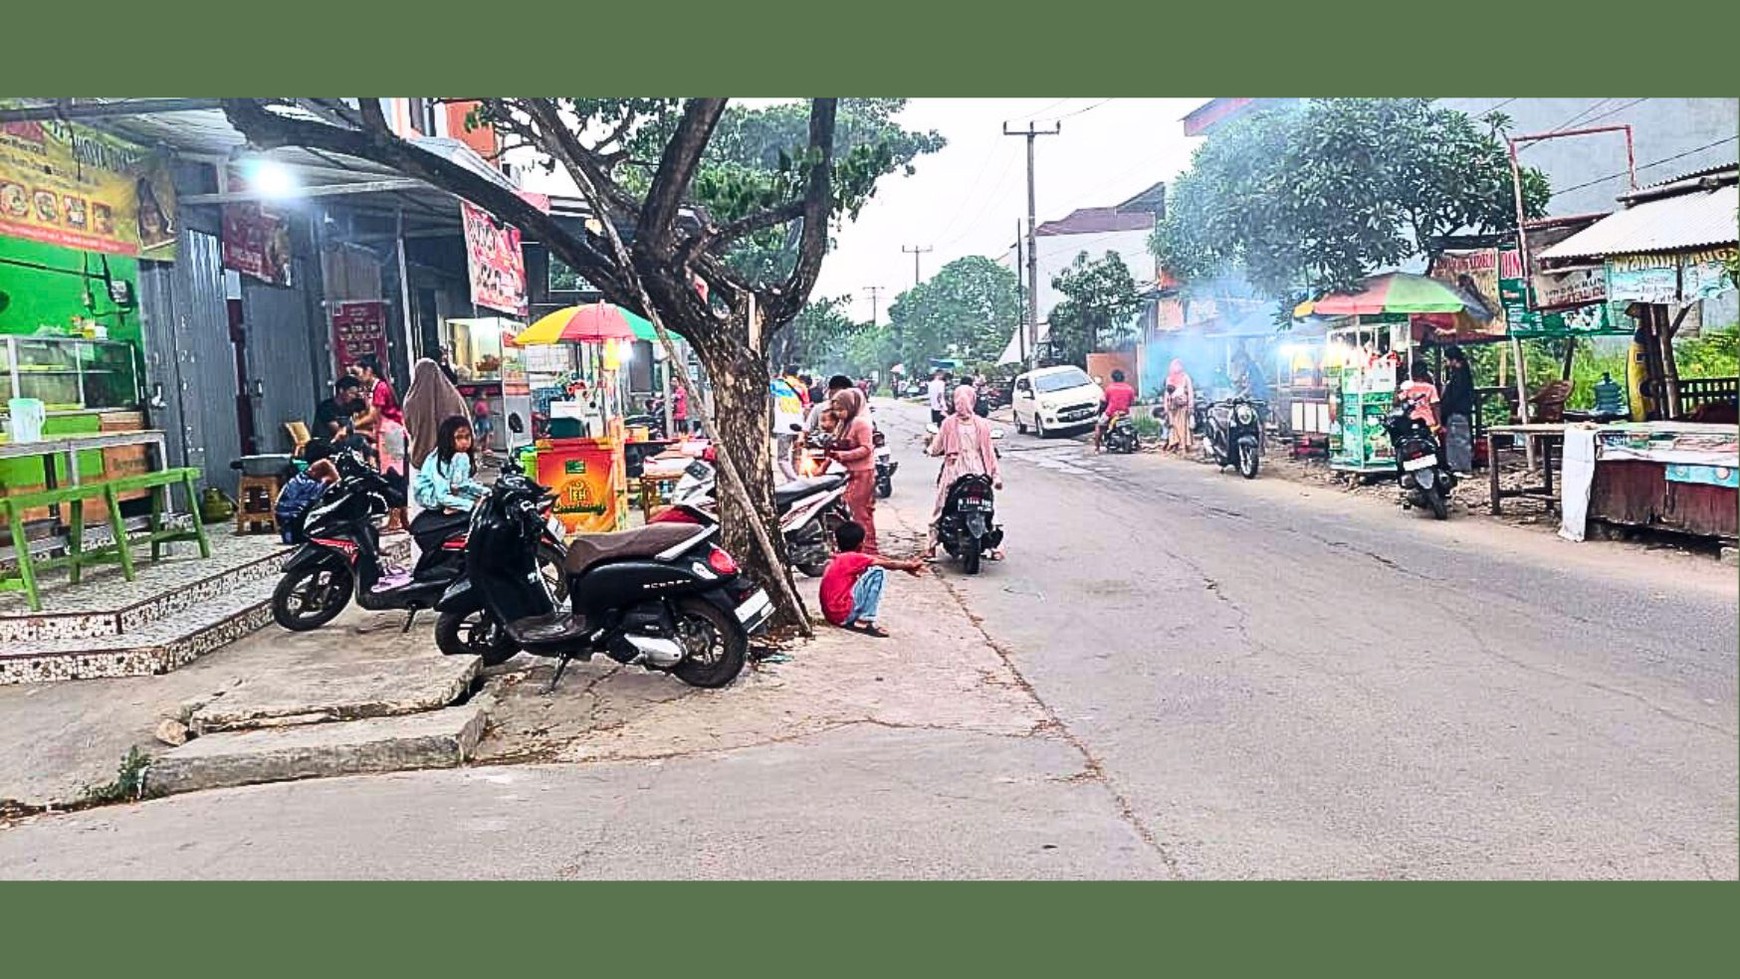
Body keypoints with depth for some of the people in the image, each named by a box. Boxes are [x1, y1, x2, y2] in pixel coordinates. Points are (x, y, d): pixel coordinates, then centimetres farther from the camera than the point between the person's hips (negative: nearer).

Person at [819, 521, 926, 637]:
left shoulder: (838, 558, 13)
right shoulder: (854, 558, -10)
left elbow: (876, 558, 18)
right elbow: (888, 565, -3)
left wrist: (906, 566, 19)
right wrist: (909, 566, 14)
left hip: (831, 614, 9)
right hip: (843, 614, -9)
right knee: (877, 571, -9)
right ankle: (864, 621, -10)